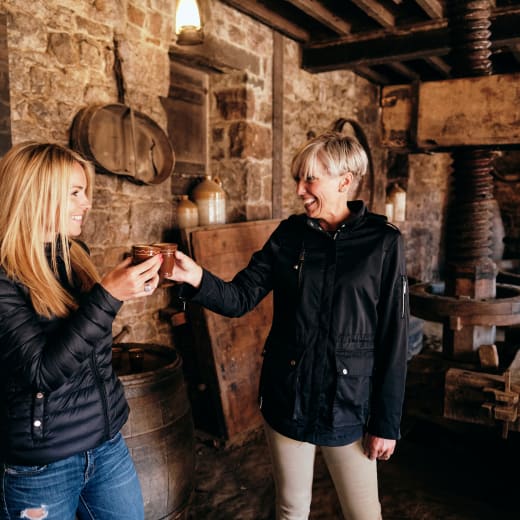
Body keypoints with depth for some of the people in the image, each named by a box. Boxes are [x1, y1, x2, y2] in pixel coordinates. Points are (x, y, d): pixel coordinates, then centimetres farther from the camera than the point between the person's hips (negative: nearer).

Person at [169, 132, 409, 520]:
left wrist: (387, 421, -5)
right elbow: (240, 298, -4)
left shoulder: (383, 243, -9)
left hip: (348, 404, -2)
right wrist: (198, 278, -24)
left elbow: (393, 338, -7)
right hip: (287, 398, 3)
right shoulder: (289, 234, 0)